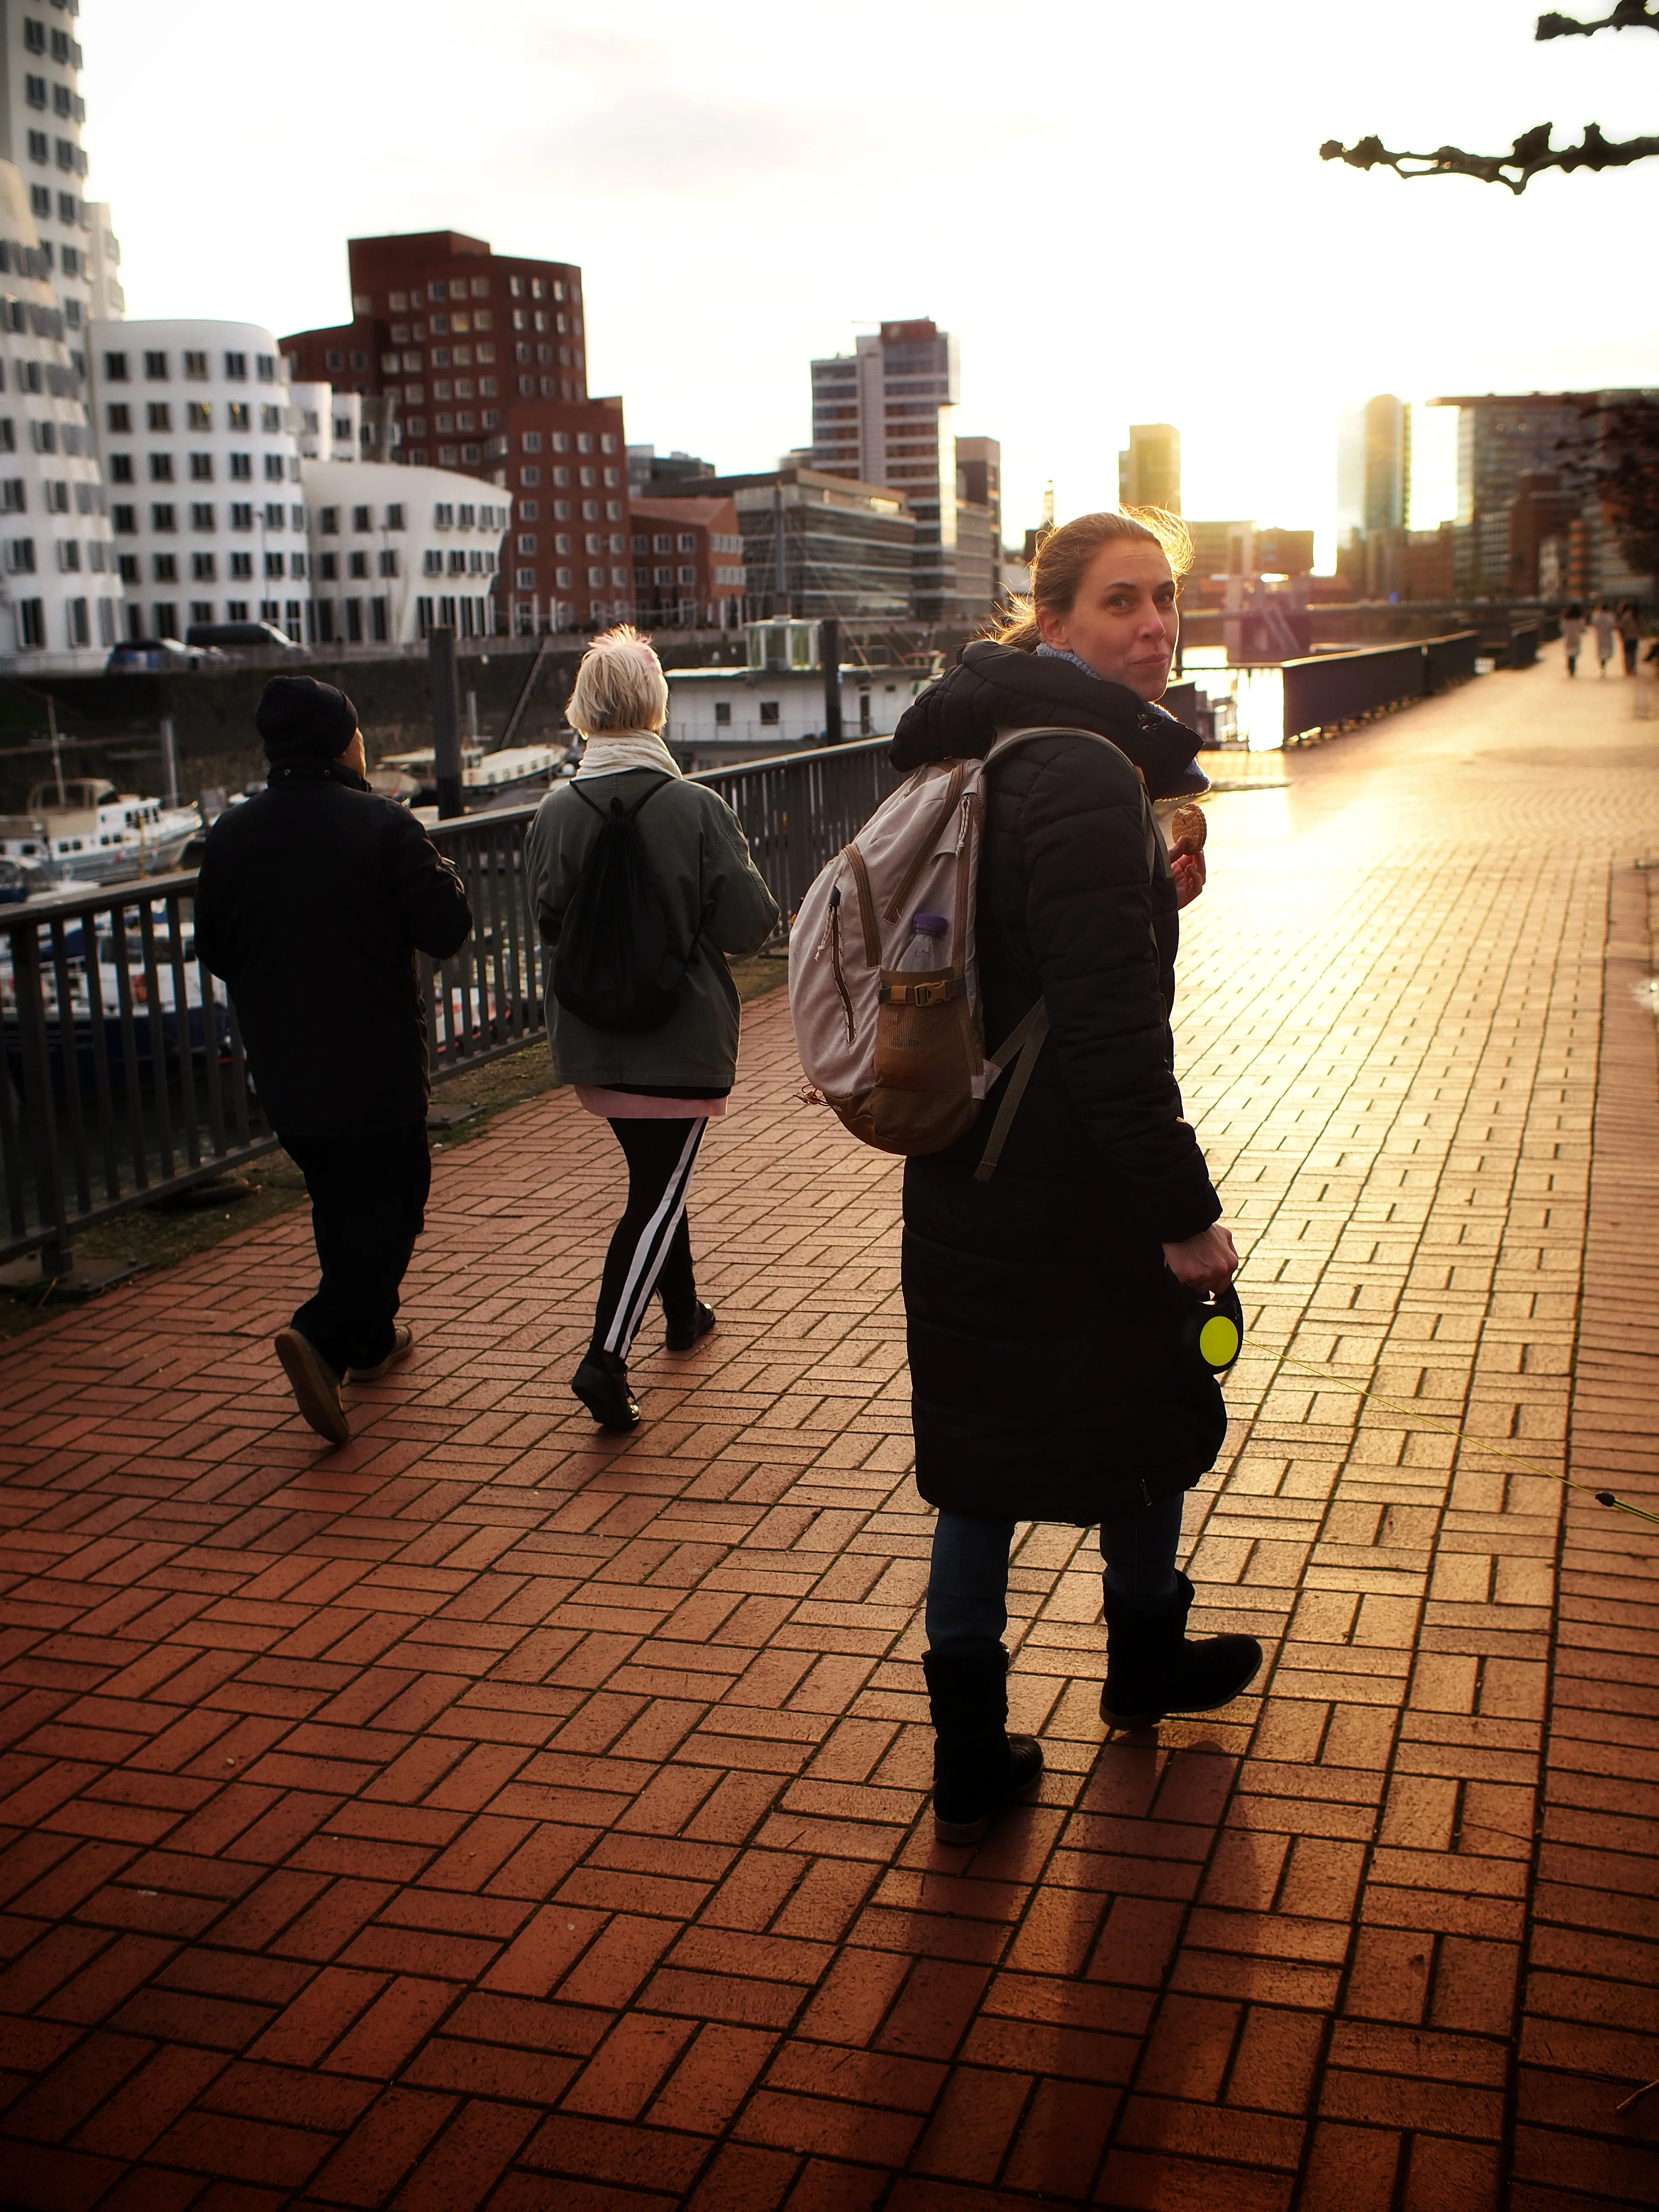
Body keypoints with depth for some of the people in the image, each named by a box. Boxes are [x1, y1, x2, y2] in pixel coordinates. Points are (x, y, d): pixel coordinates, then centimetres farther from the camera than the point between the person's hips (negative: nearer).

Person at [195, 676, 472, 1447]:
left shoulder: (231, 835, -1)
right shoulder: (381, 825, -15)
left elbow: (214, 950, 6)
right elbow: (446, 929, -14)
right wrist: (440, 872, 5)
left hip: (283, 1066, 5)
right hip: (377, 1065, -5)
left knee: (338, 1205, 21)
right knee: (391, 1203, 5)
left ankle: (372, 1338, 33)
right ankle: (323, 1337, -14)